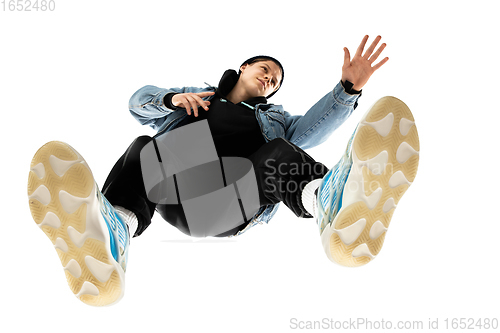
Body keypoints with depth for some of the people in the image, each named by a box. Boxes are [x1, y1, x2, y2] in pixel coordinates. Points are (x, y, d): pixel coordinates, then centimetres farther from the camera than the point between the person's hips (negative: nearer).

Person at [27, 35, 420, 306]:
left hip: (242, 204, 0)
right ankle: (113, 227, -63)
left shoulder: (275, 117, 38)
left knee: (278, 150, -28)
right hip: (180, 194, 1)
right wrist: (173, 98, 5)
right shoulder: (195, 94, 37)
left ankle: (332, 201, -64)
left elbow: (312, 128, 17)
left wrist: (348, 89, 2)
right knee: (143, 148, -28)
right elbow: (140, 101, 26)